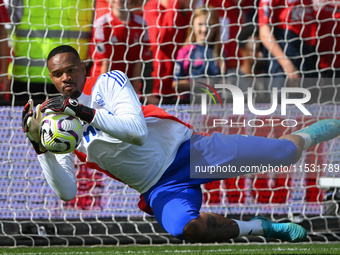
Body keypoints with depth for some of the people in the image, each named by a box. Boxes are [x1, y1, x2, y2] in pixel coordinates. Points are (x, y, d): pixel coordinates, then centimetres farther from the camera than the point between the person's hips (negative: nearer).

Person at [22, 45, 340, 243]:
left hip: (187, 150, -2)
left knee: (286, 152, -1)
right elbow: (66, 192, -1)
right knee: (181, 227, -36)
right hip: (160, 189, 2)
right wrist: (40, 145, -14)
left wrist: (84, 112, -30)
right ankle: (261, 228, -17)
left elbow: (137, 131, -22)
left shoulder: (108, 82, -7)